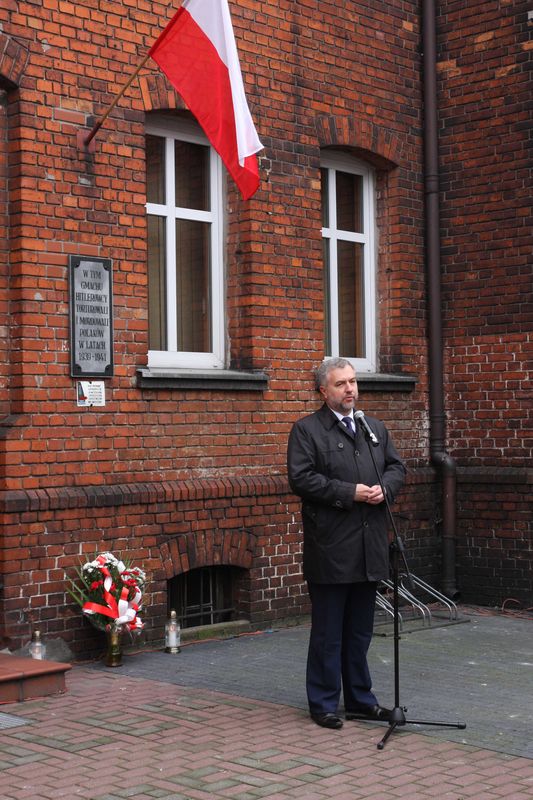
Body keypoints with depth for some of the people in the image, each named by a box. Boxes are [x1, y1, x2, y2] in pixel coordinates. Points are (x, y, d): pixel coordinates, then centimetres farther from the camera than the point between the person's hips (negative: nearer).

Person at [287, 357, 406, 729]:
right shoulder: (306, 430, -5)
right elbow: (301, 478, -14)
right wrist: (350, 493, -17)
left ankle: (359, 699, 25)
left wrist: (384, 488, -8)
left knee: (360, 630, 15)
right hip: (330, 548, -6)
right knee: (328, 632, 3)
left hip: (369, 547, 6)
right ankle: (324, 703, 13)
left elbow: (397, 467, 14)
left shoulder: (376, 428, 15)